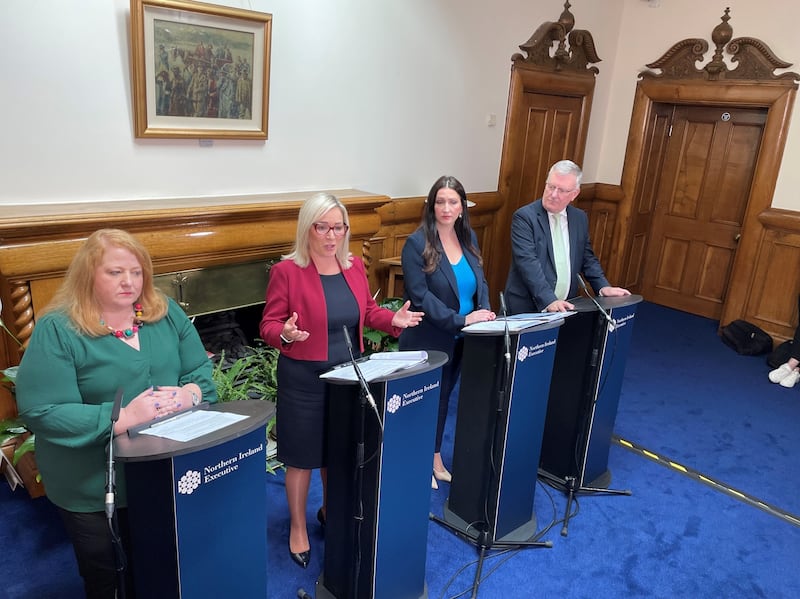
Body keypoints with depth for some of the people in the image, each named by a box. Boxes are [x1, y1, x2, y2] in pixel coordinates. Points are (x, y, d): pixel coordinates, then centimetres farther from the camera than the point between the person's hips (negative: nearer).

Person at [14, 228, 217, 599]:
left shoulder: (167, 313, -1)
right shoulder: (57, 330, -15)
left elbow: (200, 368, 1)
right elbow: (41, 412, -22)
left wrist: (190, 392, -22)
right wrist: (121, 418, -30)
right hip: (93, 487, -3)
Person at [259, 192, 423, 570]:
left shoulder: (355, 267, 2)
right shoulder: (287, 271, -15)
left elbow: (367, 311, 12)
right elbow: (268, 326, -12)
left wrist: (394, 319, -6)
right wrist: (286, 334, -34)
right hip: (304, 379, -5)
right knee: (302, 457, 8)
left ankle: (330, 512, 45)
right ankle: (298, 528, 30)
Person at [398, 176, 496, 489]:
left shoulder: (469, 237, 5)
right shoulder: (417, 243, -15)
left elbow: (481, 280, 10)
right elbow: (420, 296, -21)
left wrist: (484, 310, -9)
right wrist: (461, 320, -25)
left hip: (460, 339, 6)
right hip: (428, 340, -6)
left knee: (443, 397, 19)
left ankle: (436, 459, 35)